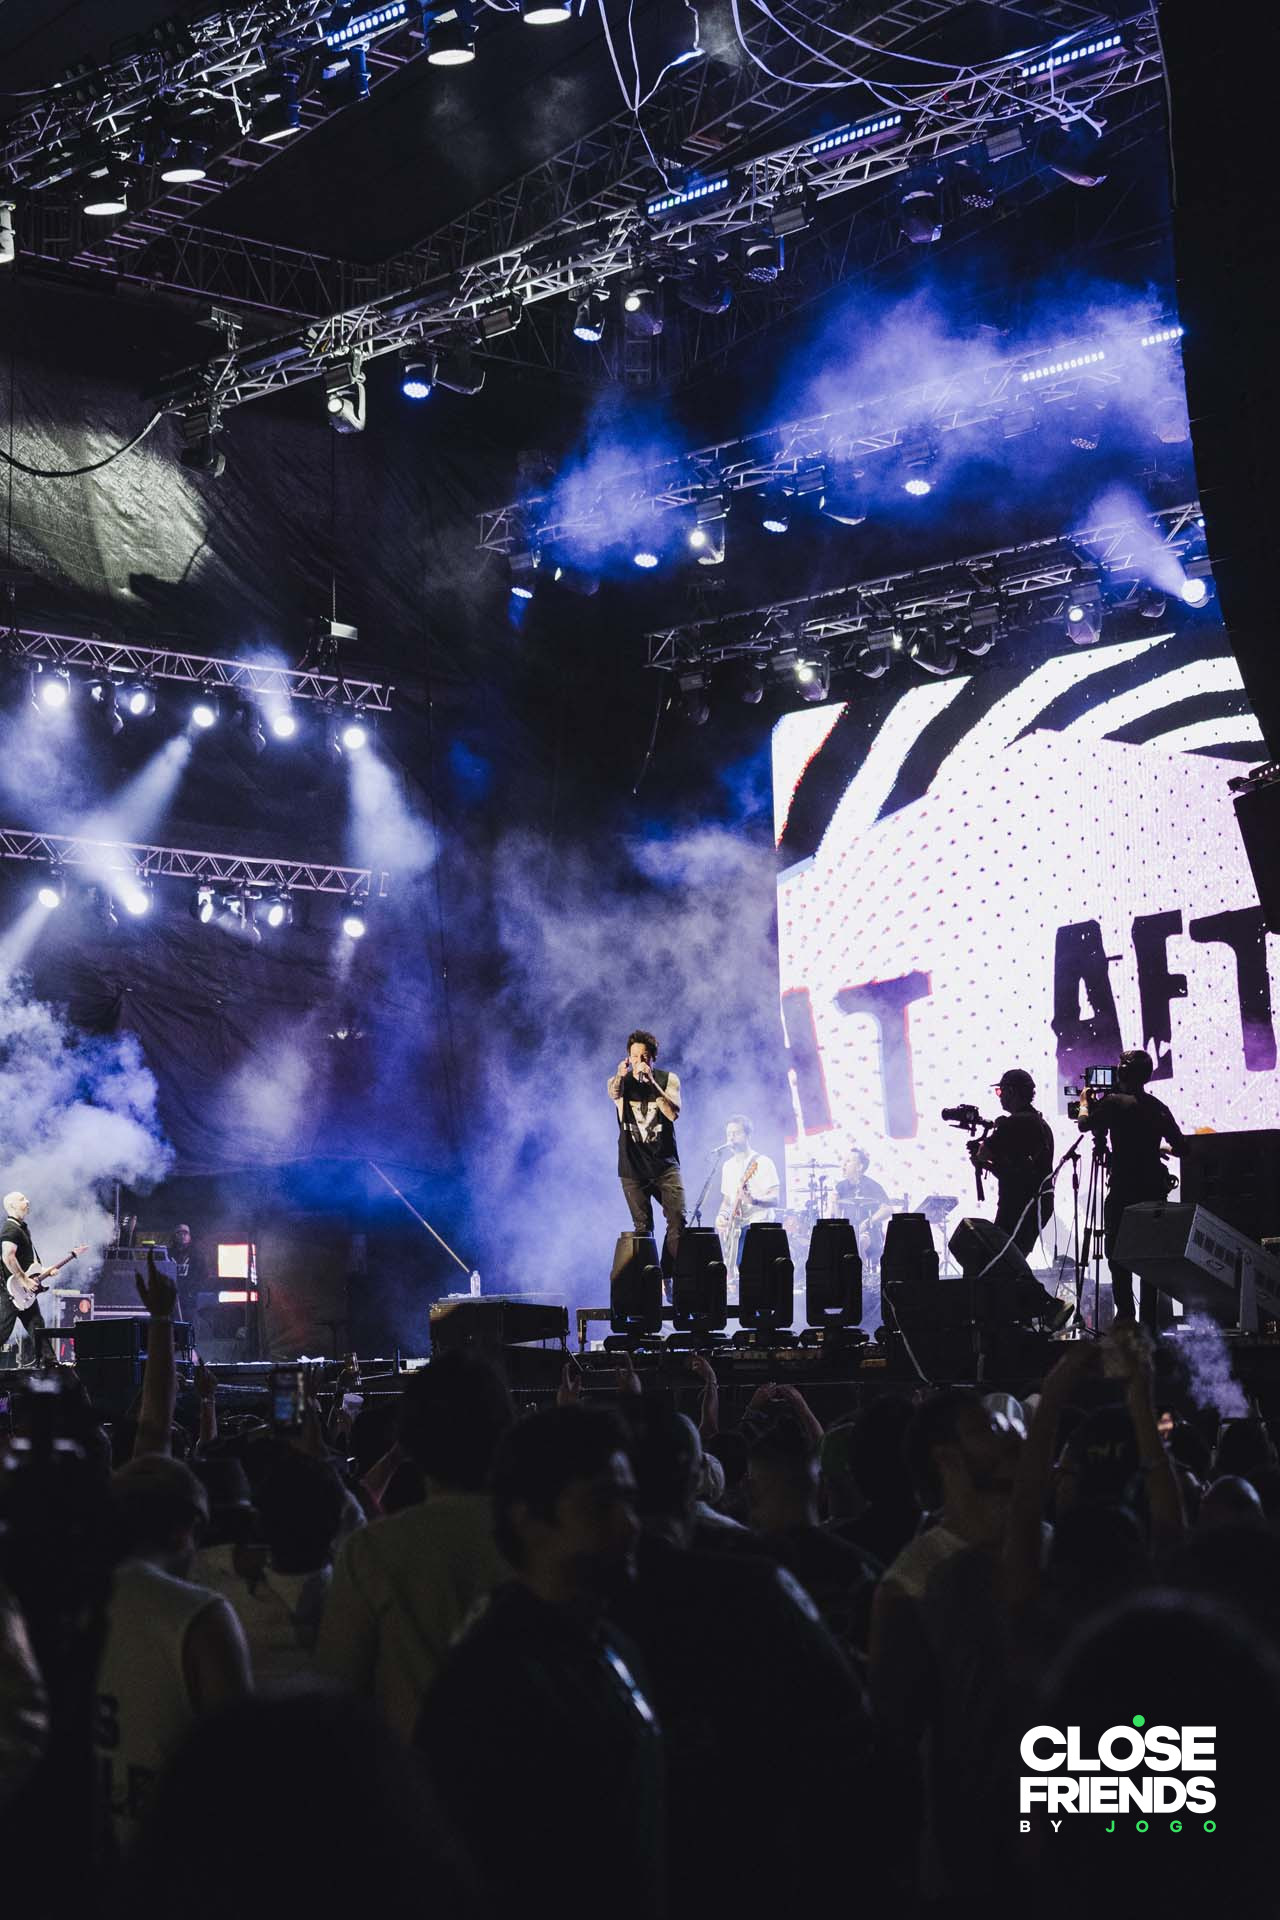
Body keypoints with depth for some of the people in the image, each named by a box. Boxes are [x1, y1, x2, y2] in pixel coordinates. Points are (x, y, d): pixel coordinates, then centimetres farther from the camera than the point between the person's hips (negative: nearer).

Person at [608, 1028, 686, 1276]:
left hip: (665, 1164, 0)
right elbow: (614, 1093, -24)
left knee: (678, 1220, -11)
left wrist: (651, 1081, -25)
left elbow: (673, 1113, -15)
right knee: (643, 1228, 0)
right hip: (633, 1168, 0)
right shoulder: (620, 1081, 1)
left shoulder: (668, 1079, 2)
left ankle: (670, 1276, -4)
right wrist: (621, 1076, -46)